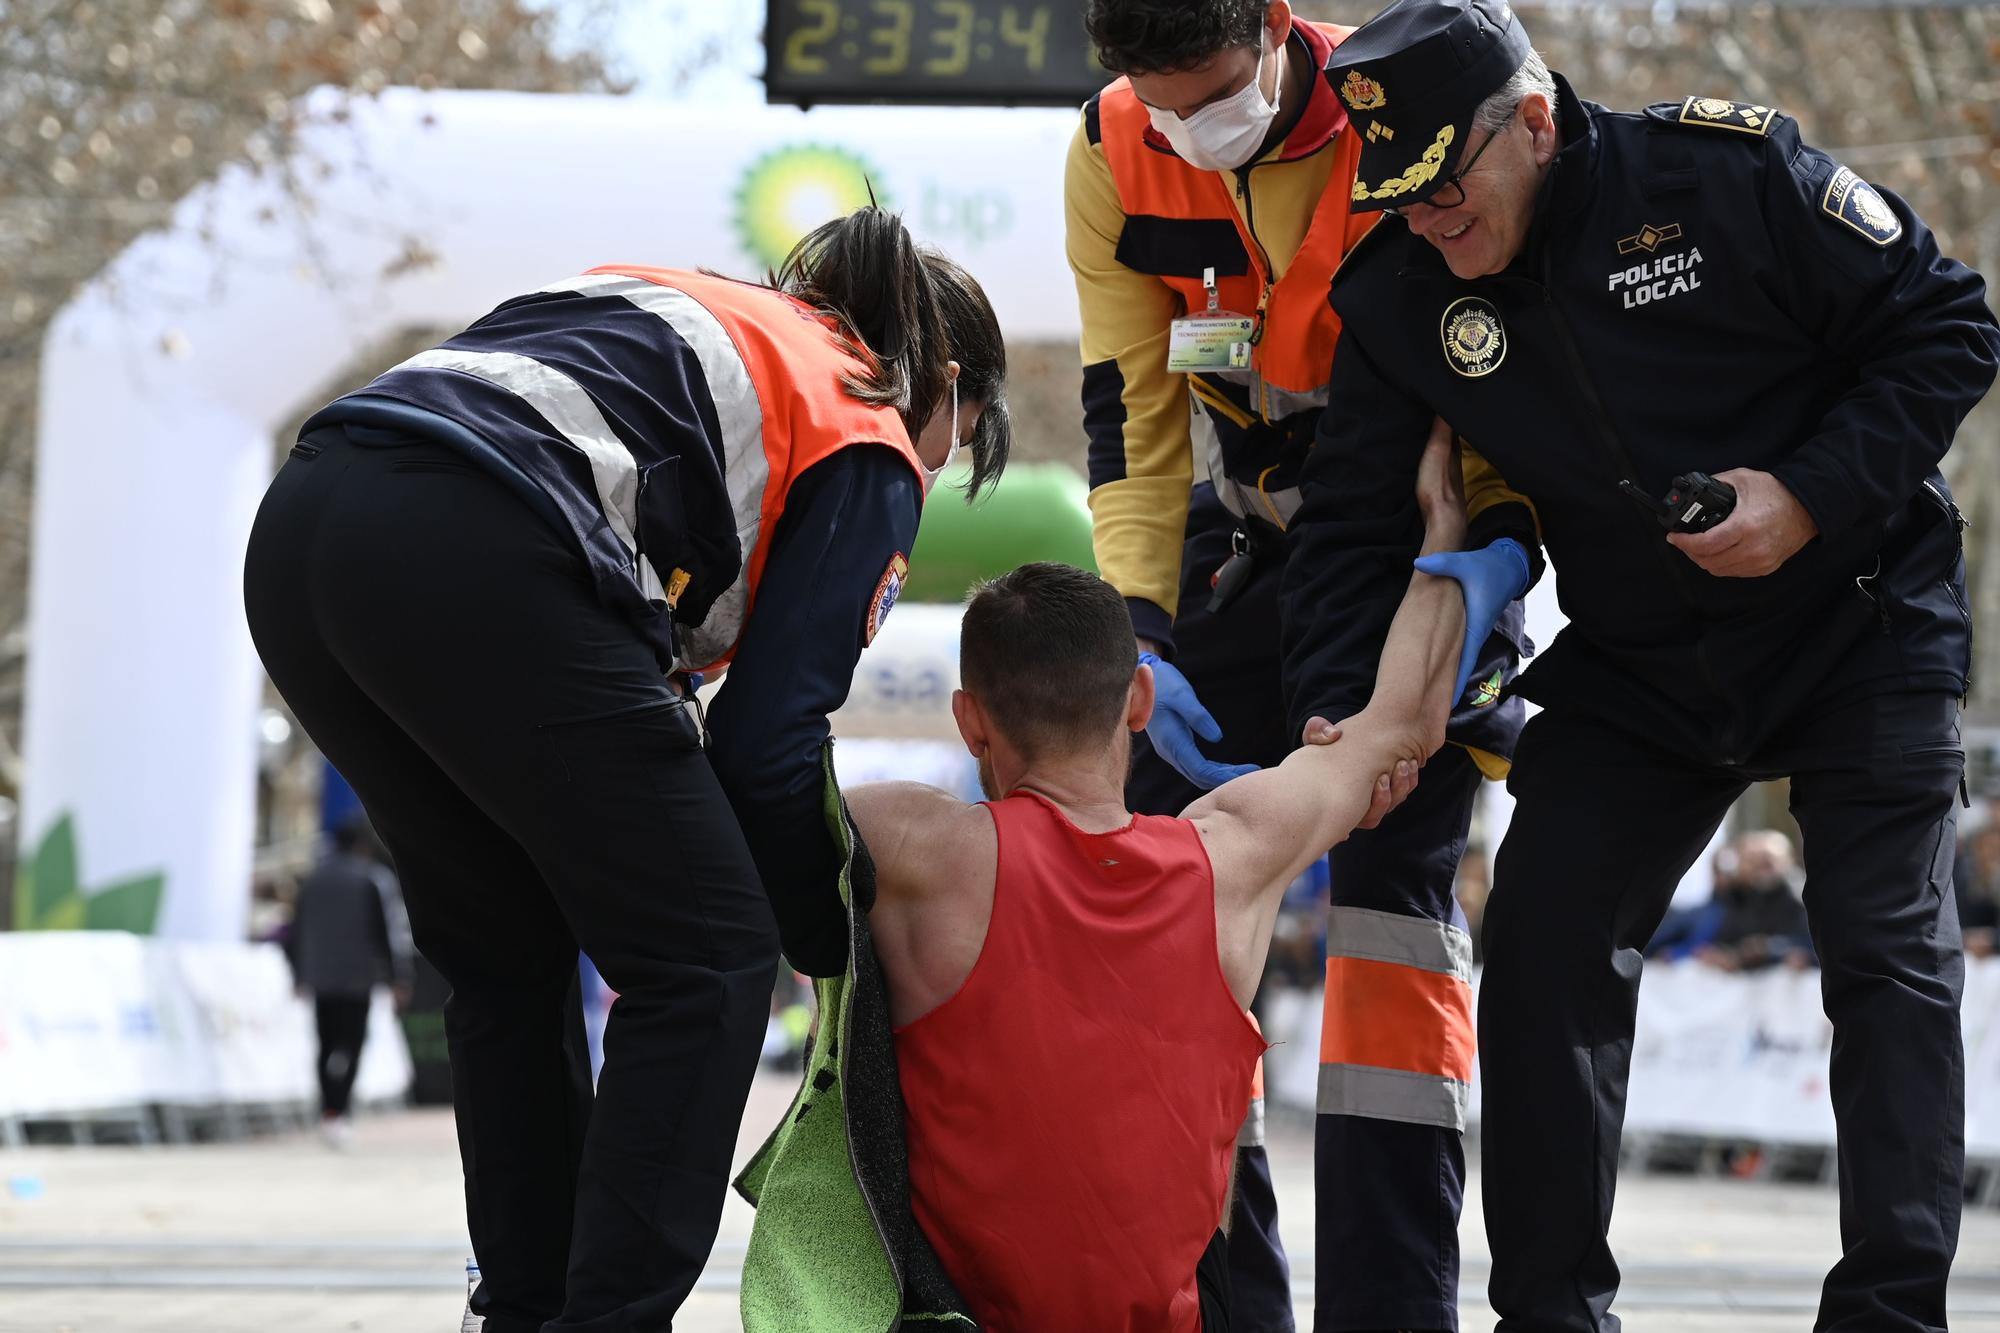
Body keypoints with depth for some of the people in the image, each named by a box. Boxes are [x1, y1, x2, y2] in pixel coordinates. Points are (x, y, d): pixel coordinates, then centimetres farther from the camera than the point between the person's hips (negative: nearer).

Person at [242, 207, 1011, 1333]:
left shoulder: (705, 315, 35)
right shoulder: (872, 448, 14)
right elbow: (766, 736, 6)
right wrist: (842, 945, 19)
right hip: (476, 557, -8)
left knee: (507, 955, 22)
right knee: (706, 959, 3)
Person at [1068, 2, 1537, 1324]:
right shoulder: (1112, 156, -14)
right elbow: (1134, 422, -10)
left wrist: (1502, 546, -32)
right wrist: (1142, 641, -20)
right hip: (1250, 534, 4)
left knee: (1393, 873, -16)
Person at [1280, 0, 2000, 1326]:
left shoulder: (1729, 171, -21)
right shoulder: (1398, 297, -8)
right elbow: (1350, 522, 0)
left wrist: (1813, 496, -25)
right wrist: (1339, 712, -14)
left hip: (1860, 629, -4)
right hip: (1634, 665, 4)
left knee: (1889, 962, -8)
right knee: (1544, 945, -6)